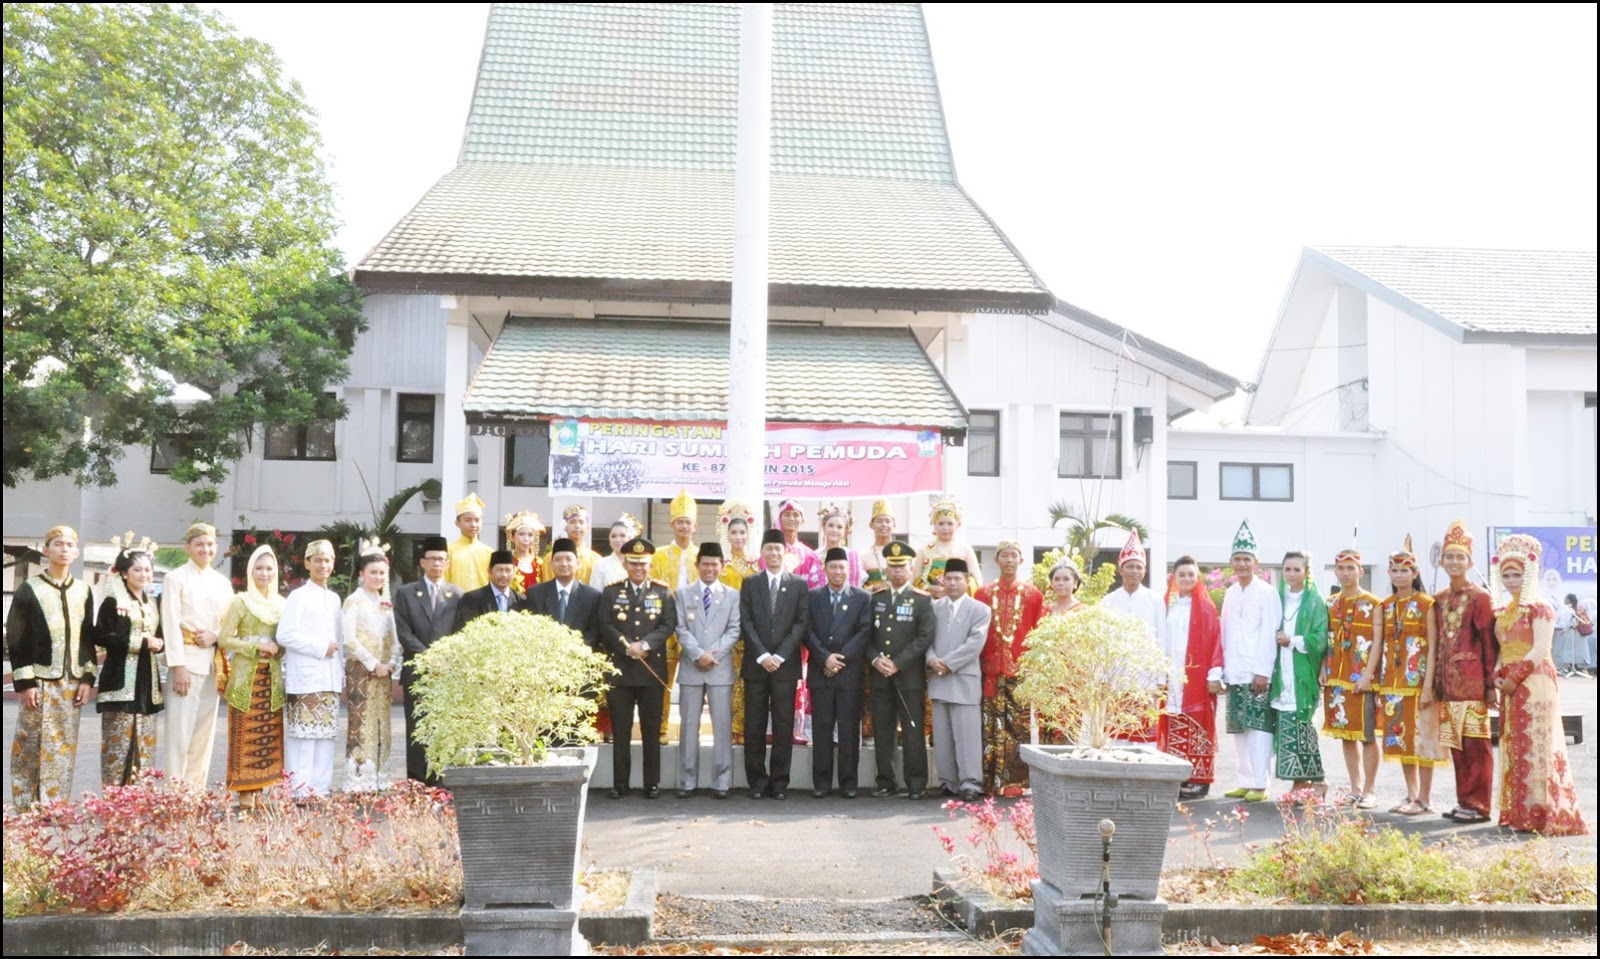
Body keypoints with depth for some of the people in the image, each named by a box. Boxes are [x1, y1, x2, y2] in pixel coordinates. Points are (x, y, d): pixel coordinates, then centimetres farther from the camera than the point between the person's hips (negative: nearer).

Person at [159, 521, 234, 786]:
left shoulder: (222, 583, 14)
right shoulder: (176, 578, -1)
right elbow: (171, 624, -8)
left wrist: (215, 636, -6)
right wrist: (178, 666, -15)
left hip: (212, 662, 5)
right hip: (186, 660, -5)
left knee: (204, 732, 7)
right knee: (180, 731, -7)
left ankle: (196, 791, 14)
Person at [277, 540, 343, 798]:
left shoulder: (334, 598, 17)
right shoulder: (299, 596, -3)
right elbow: (285, 635, -12)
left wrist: (341, 675, 14)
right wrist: (321, 648, -11)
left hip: (330, 678, 7)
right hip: (305, 678, -7)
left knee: (326, 735, 7)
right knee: (303, 735, -9)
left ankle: (322, 789, 11)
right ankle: (300, 791, -7)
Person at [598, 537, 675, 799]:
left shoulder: (663, 592, 8)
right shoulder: (611, 592, 8)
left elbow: (668, 625, -2)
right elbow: (606, 626, -1)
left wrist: (645, 644, -16)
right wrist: (627, 647, -15)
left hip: (652, 671, 0)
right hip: (619, 669, 0)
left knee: (652, 730, 4)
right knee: (620, 730, 3)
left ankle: (652, 783, 10)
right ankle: (620, 783, 10)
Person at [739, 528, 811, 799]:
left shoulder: (799, 585, 7)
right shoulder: (750, 584, 9)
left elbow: (802, 623, 0)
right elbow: (746, 623, 2)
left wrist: (779, 655, -9)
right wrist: (762, 655, -9)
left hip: (785, 665, -1)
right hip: (755, 665, 1)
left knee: (784, 726, 0)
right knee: (754, 726, 1)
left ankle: (779, 782, 7)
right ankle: (757, 782, 8)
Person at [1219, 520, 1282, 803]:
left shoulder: (1267, 593, -4)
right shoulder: (1230, 594, 15)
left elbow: (1269, 634, -10)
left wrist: (1262, 671, -15)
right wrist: (1223, 668, 9)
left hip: (1257, 672, -6)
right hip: (1234, 672, 6)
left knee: (1258, 726, -7)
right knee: (1239, 728, 8)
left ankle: (1260, 784, -4)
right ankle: (1245, 781, 15)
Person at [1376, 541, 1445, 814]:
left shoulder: (1426, 604, -5)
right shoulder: (1386, 605, 11)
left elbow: (1433, 647, -9)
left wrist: (1428, 685, -16)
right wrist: (1380, 682, 7)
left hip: (1418, 679, -6)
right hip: (1393, 681, 6)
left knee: (1421, 736, -3)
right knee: (1400, 737, 9)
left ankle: (1425, 798, 5)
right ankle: (1412, 795, 18)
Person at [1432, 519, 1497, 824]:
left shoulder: (1480, 597, -6)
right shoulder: (1439, 600, 12)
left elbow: (1490, 644, -7)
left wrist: (1490, 684, -10)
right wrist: (1436, 681, 11)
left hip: (1472, 682, -6)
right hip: (1448, 682, 6)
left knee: (1476, 744, -3)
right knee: (1456, 745, 10)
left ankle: (1478, 805, 4)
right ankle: (1464, 801, 18)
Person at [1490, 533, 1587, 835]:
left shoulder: (1539, 608, -7)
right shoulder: (1502, 611, 16)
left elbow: (1540, 650, -14)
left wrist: (1515, 677, -17)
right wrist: (1498, 676, 0)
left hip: (1535, 683, -8)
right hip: (1510, 685, 8)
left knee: (1535, 748, -8)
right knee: (1513, 748, 9)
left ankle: (1542, 812, -5)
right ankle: (1518, 812, 14)